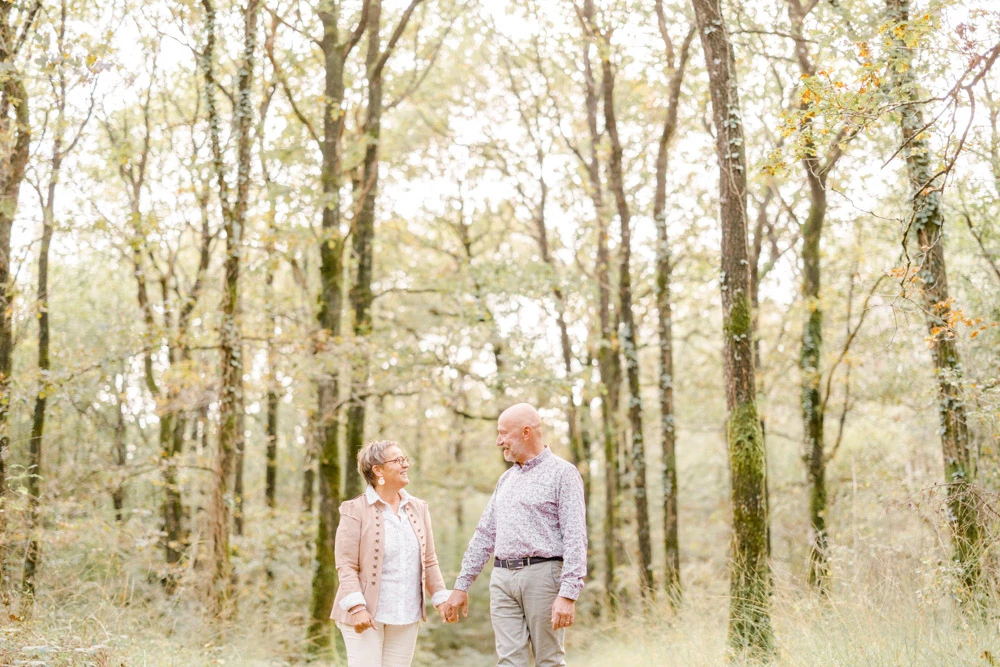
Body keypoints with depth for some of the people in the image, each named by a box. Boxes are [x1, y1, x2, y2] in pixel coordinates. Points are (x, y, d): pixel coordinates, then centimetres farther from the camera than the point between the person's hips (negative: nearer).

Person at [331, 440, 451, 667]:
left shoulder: (418, 508, 10)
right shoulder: (356, 509, -5)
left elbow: (429, 561, 13)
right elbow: (346, 565, -10)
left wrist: (441, 599, 5)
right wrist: (356, 607, -19)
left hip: (407, 616, 5)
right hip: (366, 614, -5)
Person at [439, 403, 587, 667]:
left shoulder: (562, 473, -4)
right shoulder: (506, 479, 18)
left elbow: (575, 537, -12)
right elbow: (484, 534, 20)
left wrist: (568, 594, -20)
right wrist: (461, 585, 15)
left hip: (542, 575, -6)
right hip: (502, 578, 6)